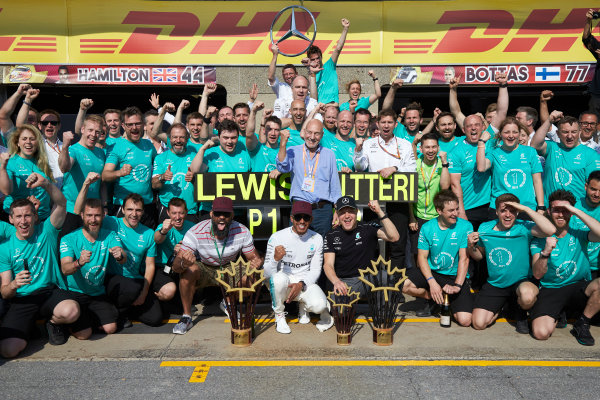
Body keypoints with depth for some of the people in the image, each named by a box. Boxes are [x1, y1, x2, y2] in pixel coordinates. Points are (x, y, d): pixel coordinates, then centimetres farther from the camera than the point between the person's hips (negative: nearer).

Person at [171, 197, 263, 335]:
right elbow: (175, 266, -28)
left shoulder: (242, 232, -20)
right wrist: (184, 263, -54)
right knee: (189, 269, -34)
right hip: (203, 269, -2)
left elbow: (253, 258, -8)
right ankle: (186, 317, -14)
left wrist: (256, 262, -34)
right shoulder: (195, 233, -26)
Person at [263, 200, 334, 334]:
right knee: (280, 278, -37)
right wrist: (275, 259, -34)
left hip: (306, 283, 2)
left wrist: (301, 284, -18)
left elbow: (315, 270, 1)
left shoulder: (317, 239, -3)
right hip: (283, 283, -1)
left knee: (319, 305, -28)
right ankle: (279, 315, -7)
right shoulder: (277, 237, -11)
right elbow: (267, 274, -13)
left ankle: (303, 305, 12)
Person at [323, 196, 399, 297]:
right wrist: (336, 282, -25)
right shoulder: (331, 236, 6)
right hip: (344, 282, 0)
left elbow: (394, 237, -12)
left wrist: (379, 212, -18)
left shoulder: (368, 228, 2)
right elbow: (328, 265, -3)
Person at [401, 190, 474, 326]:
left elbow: (464, 258, -12)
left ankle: (448, 302, 15)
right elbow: (422, 257, -4)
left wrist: (457, 285, -22)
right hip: (432, 273, 2)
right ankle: (431, 298, 3)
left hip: (456, 276, -2)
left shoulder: (465, 226, -9)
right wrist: (432, 282, -19)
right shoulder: (427, 228, -3)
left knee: (465, 320, -19)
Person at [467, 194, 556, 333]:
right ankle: (501, 306, 26)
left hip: (521, 281, -3)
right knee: (478, 324, -9)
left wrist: (526, 209, -29)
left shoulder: (524, 228, -13)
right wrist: (471, 246, -12)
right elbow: (479, 256, 11)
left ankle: (521, 313, 1)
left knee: (527, 296, -40)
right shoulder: (484, 229, -2)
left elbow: (550, 230, -33)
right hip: (494, 284, 3)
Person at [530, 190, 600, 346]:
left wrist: (577, 211, -18)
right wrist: (545, 252, -26)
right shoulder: (540, 240, 0)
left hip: (579, 287, 2)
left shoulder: (579, 235, 3)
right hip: (550, 290, -1)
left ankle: (582, 323, -6)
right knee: (541, 333, -25)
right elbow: (538, 274, -8)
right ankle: (555, 315, 13)